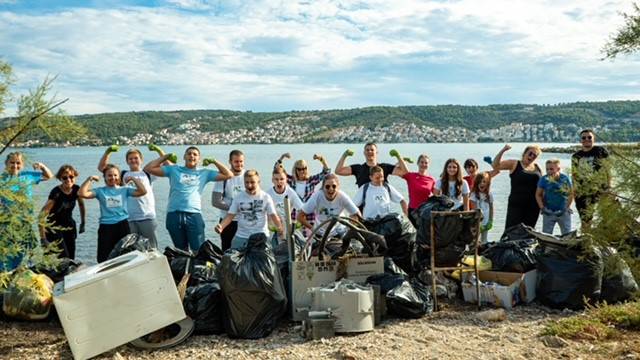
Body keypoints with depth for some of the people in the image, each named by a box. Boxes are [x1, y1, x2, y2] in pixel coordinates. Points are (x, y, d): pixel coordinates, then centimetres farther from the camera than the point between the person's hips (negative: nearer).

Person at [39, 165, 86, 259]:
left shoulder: (76, 189, -5)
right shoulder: (56, 192, -22)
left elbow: (81, 204, 13)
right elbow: (44, 211, -27)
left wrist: (82, 223, 17)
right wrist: (42, 229, -33)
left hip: (69, 226, 6)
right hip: (54, 227, -5)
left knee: (71, 258, 6)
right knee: (64, 258, -13)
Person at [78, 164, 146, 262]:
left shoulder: (124, 190, 7)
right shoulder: (100, 191, 5)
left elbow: (142, 191, -4)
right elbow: (81, 193, -8)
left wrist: (133, 179, -3)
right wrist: (90, 179, -6)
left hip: (122, 225, 1)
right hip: (106, 226, -1)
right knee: (103, 257, 0)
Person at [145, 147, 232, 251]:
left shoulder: (204, 173, 13)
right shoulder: (173, 170, 12)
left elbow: (228, 175, 10)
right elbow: (148, 168, 9)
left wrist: (214, 161, 10)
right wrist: (165, 157, 10)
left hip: (194, 215, -1)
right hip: (174, 215, 1)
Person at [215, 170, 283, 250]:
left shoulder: (265, 197, 0)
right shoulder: (238, 197, 4)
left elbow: (273, 215, -5)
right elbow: (230, 215, 2)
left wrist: (279, 228, -24)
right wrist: (221, 226, -17)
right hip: (241, 237, 2)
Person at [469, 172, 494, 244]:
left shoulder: (489, 195, 6)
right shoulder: (474, 194, -7)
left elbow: (491, 208, 10)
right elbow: (475, 210, -10)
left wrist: (490, 221, 5)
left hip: (486, 222, 5)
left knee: (485, 240, 12)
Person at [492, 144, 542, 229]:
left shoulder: (537, 168, 12)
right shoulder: (514, 164, 1)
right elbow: (495, 165, -8)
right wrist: (502, 151, -19)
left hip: (533, 206, 4)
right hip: (516, 205, -4)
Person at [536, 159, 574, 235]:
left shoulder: (565, 179, -10)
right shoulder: (544, 179, -9)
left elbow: (571, 194, -2)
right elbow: (538, 195, -1)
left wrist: (567, 207, -10)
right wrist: (542, 208, -10)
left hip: (563, 212, 0)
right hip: (548, 212, 1)